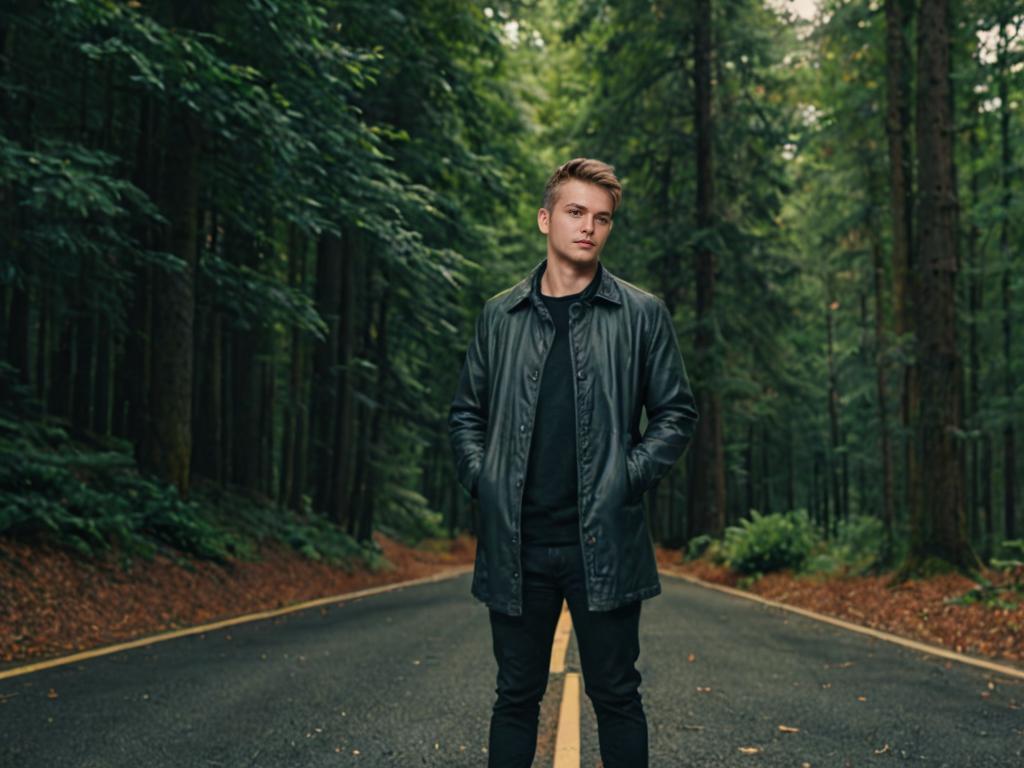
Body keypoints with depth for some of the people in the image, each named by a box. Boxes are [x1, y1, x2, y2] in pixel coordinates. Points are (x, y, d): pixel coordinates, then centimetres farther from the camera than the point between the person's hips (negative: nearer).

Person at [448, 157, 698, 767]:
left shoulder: (642, 315, 2)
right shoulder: (501, 316, 8)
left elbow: (677, 413, 4)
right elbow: (467, 412, 16)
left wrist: (628, 479, -7)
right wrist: (481, 480, 1)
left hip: (604, 541, -2)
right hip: (515, 542, 2)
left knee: (616, 695, 7)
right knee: (517, 696, 12)